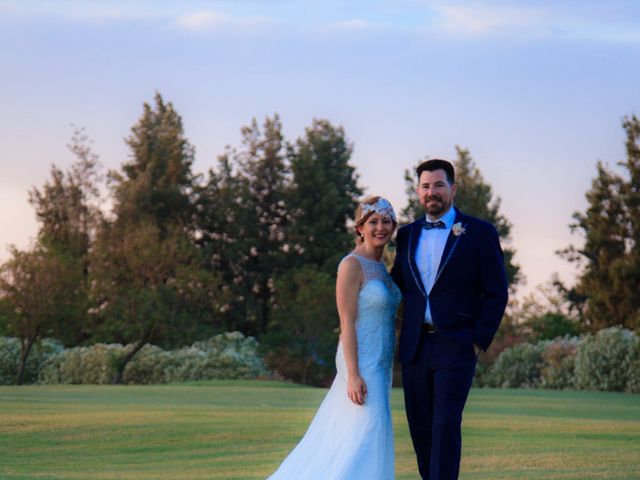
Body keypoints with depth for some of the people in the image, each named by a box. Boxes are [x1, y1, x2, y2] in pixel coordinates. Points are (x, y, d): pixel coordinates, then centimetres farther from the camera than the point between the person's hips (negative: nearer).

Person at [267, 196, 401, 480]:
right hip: (361, 364, -9)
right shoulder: (352, 265, -13)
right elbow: (347, 324, -17)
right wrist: (354, 375, -23)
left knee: (338, 435, 12)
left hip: (379, 364, 9)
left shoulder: (381, 268, 13)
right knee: (367, 435, -11)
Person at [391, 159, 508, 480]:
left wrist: (481, 341, -7)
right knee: (420, 427, 7)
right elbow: (396, 285, 20)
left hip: (456, 345, -5)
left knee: (445, 425, -12)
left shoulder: (480, 233, -1)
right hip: (415, 346, 5)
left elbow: (496, 292, -2)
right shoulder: (407, 235, 12)